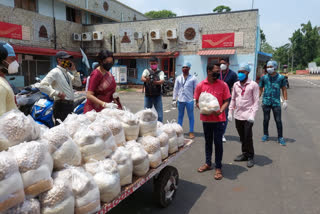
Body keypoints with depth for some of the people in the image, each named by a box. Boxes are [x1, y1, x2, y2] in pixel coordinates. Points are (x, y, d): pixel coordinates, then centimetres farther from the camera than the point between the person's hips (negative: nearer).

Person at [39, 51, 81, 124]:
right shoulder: (55, 72, -8)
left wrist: (74, 71, 5)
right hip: (61, 106, -8)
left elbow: (78, 84, 14)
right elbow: (42, 86, -17)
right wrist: (57, 93, -21)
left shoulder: (67, 73, 16)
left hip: (70, 105, 8)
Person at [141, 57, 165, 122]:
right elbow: (142, 78, -17)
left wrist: (156, 82, -39)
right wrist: (146, 80, -40)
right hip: (148, 95, 1)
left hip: (157, 96, -1)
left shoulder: (160, 72, 1)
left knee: (159, 114, 1)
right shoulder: (147, 71, 3)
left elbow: (162, 81, -18)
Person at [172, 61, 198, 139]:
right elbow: (175, 89, 11)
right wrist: (174, 99, 8)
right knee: (180, 116, 13)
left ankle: (191, 132, 15)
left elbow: (195, 89, 0)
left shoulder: (193, 78, -1)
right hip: (180, 100, 3)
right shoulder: (178, 78, 7)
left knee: (191, 116, 6)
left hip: (189, 100, -3)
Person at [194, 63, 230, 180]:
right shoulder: (200, 85, -3)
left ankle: (218, 168, 17)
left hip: (219, 119, -2)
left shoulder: (223, 85, -5)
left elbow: (226, 101, -1)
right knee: (208, 142, 16)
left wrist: (220, 111, -19)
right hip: (206, 118, 2)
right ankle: (208, 163, 34)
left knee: (218, 142, 3)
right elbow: (197, 101, 4)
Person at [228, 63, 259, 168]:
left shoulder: (253, 85, -5)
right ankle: (244, 153, 28)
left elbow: (256, 101, -7)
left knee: (248, 137, 0)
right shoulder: (236, 84, 9)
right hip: (238, 115, 5)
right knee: (242, 137, 13)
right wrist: (230, 112, 9)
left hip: (247, 116, -5)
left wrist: (252, 115, -15)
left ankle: (250, 157, 15)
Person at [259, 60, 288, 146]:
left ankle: (280, 137, 11)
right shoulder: (264, 78, 3)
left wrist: (285, 101, 2)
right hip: (266, 102, 1)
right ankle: (265, 135, 23)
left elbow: (284, 90, 7)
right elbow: (260, 89, 10)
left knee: (278, 120, 0)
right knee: (266, 119, 8)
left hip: (276, 103, -1)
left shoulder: (281, 77, 1)